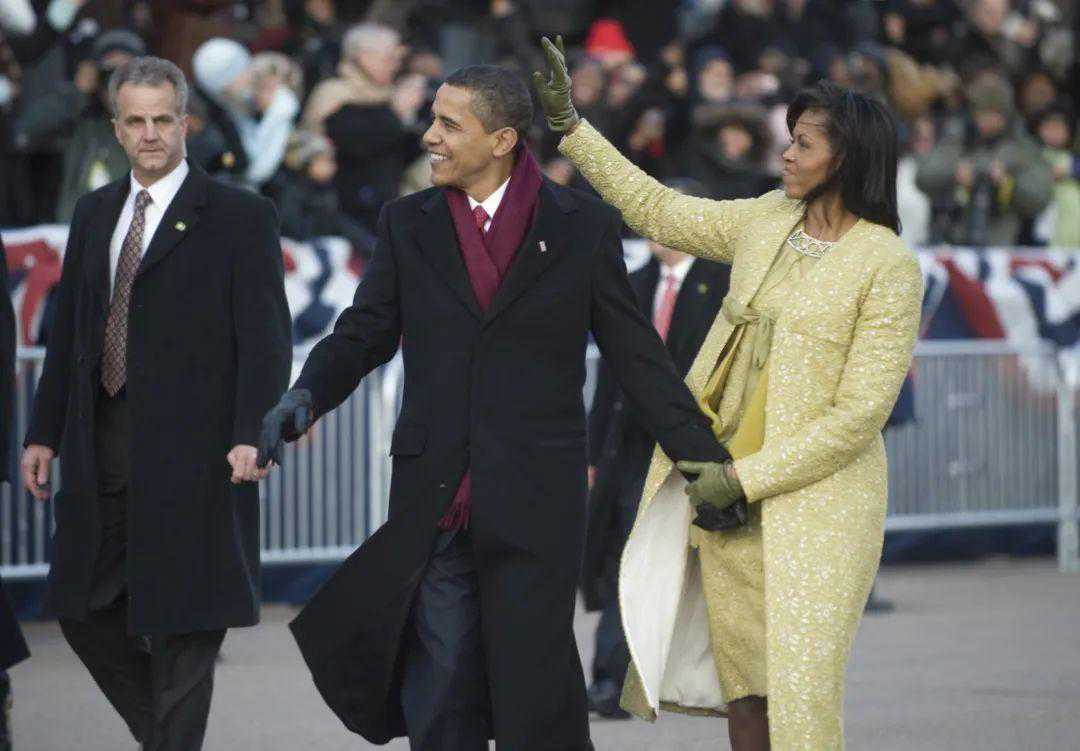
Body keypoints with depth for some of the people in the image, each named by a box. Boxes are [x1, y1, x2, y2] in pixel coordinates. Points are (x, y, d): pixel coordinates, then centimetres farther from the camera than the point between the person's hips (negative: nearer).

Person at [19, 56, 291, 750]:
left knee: (182, 627, -2)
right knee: (84, 612, 9)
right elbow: (68, 329, 18)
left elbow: (266, 338, -8)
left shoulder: (241, 217, -2)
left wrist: (252, 433, -20)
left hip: (191, 451, -6)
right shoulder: (95, 214, 15)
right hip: (103, 448, 6)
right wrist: (45, 433, 12)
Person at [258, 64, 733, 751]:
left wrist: (707, 463, 1)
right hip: (433, 505, 3)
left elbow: (638, 358, 5)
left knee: (535, 696, -4)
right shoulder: (409, 224, 9)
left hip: (536, 501, -3)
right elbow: (363, 334, 12)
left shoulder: (585, 228, 2)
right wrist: (305, 397, -9)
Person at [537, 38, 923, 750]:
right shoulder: (768, 220, 8)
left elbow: (861, 412, -15)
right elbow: (659, 211, 21)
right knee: (741, 687, 8)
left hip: (811, 499, -6)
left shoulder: (889, 265, -12)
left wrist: (746, 478, -14)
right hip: (725, 492, 6)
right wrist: (569, 123, 18)